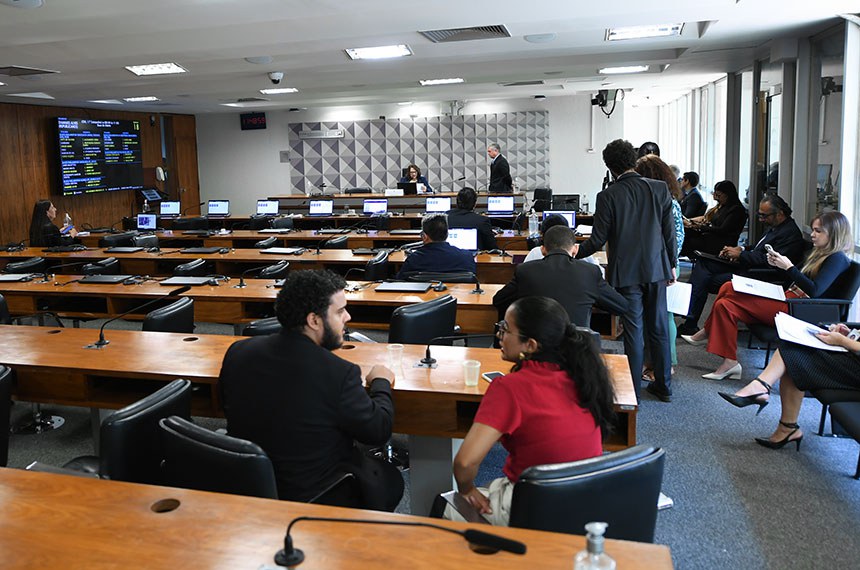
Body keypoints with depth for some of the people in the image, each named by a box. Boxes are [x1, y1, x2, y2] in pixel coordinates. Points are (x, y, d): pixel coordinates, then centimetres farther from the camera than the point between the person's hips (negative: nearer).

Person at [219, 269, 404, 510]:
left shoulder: (237, 352, -9)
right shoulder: (339, 373, -27)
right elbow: (379, 431, -13)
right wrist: (381, 382, 5)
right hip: (311, 497, -6)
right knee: (391, 479, 22)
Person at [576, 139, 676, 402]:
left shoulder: (608, 196, -12)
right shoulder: (659, 188, -2)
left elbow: (598, 240, -10)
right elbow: (669, 232, 2)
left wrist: (574, 252, 8)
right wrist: (671, 265, 14)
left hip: (627, 272, -3)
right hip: (656, 269, 3)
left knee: (634, 331, 4)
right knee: (659, 328, 14)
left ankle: (633, 391, 12)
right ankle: (663, 386, 26)